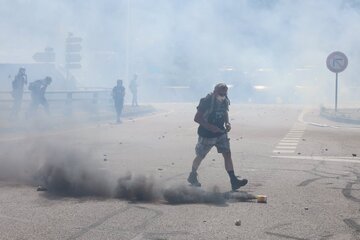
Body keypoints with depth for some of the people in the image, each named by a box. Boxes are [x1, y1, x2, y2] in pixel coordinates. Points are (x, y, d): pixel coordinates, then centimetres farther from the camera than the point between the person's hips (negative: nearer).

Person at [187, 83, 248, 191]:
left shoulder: (225, 101, -1)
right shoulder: (206, 101, -21)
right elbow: (197, 118, -20)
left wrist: (227, 123, -3)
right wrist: (210, 127, -29)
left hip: (221, 133, 5)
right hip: (207, 134, -5)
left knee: (227, 154, -7)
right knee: (200, 156, 11)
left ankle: (234, 182, -10)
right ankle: (192, 177, 35)